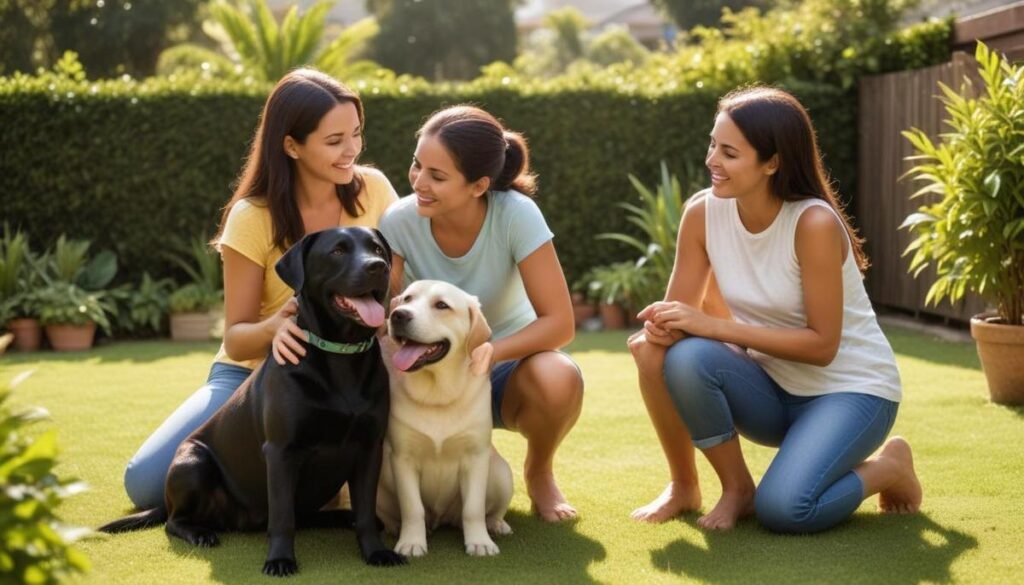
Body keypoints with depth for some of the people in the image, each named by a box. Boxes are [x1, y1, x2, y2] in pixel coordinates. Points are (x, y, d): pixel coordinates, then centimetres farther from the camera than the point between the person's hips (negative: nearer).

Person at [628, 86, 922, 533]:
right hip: (772, 388, 4)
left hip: (850, 390, -4)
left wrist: (714, 326, -28)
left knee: (782, 509, -27)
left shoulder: (814, 223, -25)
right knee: (684, 357, -26)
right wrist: (661, 328, -29)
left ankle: (887, 469, 5)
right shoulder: (703, 213, -10)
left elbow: (822, 345, -23)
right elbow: (681, 311, -4)